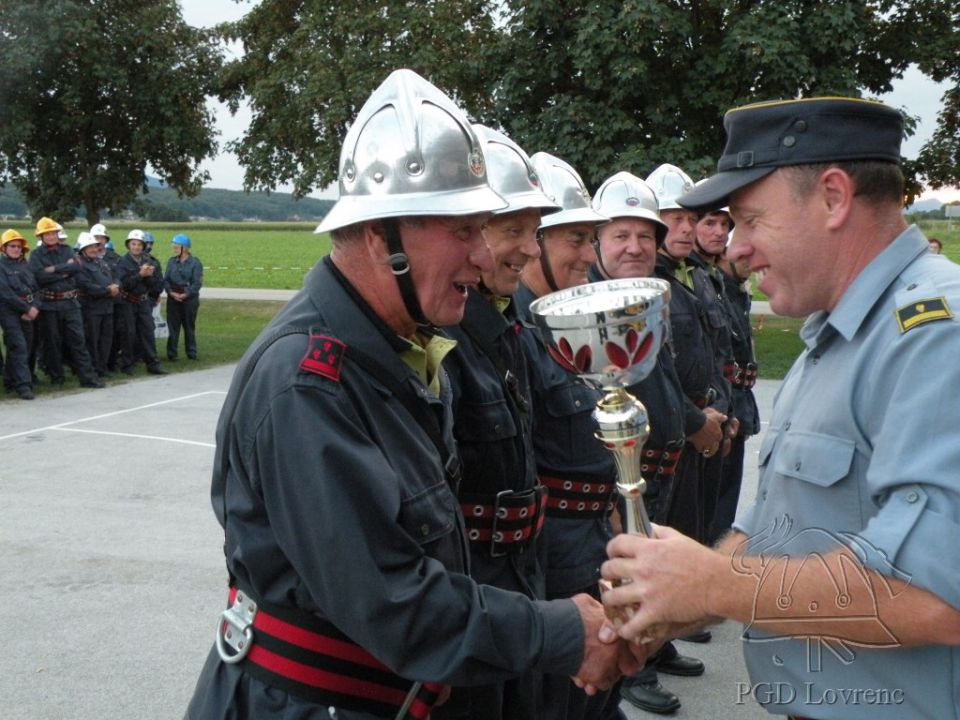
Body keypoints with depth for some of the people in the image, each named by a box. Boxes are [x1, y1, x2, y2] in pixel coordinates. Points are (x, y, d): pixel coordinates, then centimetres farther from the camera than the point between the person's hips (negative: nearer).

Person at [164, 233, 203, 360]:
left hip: (189, 298, -3)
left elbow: (197, 283, -9)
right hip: (173, 299, 3)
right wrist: (171, 292, -12)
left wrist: (185, 294, -17)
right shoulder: (171, 261, 9)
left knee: (189, 326, 6)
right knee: (173, 326, 2)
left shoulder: (195, 263, -3)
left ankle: (191, 353, 14)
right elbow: (166, 279, 4)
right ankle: (171, 353, 7)